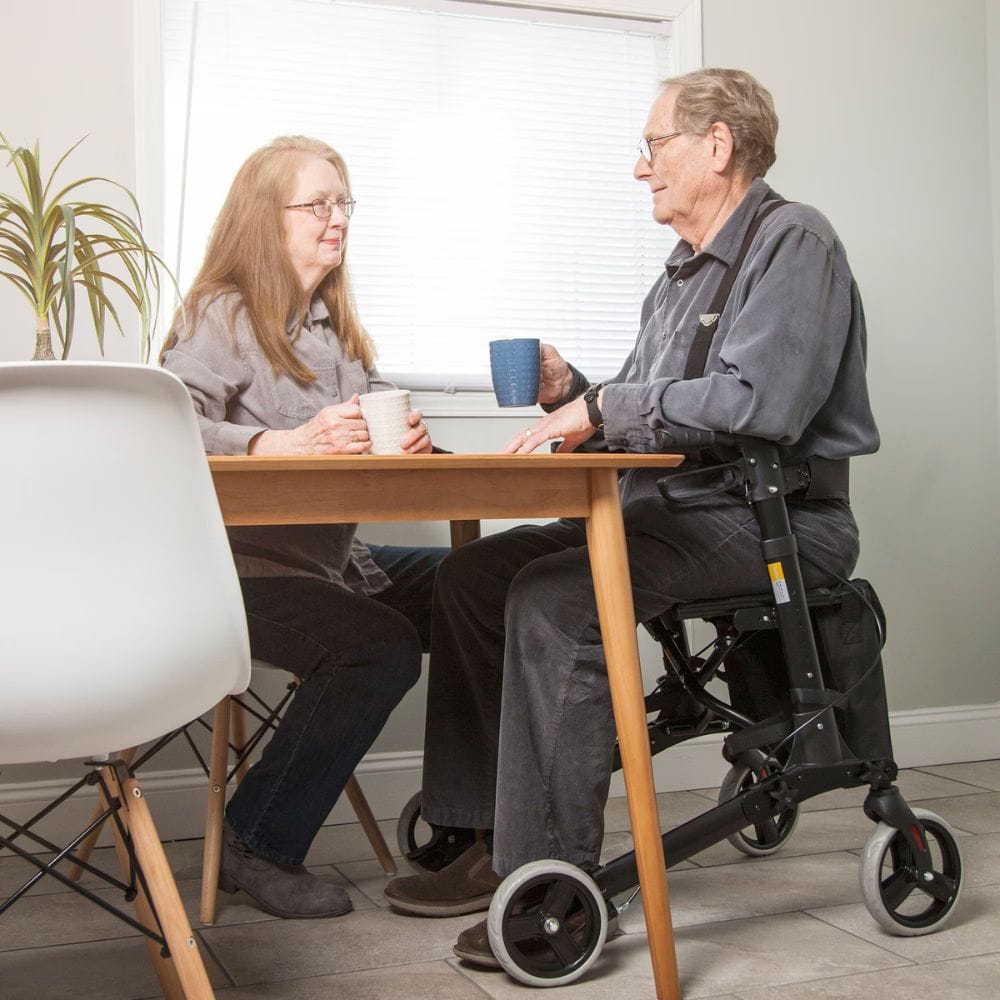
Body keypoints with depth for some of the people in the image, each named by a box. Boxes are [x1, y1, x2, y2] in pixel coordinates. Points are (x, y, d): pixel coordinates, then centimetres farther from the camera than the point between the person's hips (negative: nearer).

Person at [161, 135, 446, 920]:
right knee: (380, 646, -28)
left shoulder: (336, 324, 17)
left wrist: (408, 439, -14)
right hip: (240, 567, -7)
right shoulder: (221, 317, -7)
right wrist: (290, 444, -37)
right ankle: (259, 846, -9)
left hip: (334, 556, 8)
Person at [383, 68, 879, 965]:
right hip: (671, 508, 9)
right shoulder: (681, 276, 21)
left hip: (774, 519, -9)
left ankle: (550, 879, -22)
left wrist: (603, 407, -16)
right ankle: (487, 839, 0)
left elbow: (758, 404, -23)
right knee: (473, 573, -2)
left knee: (554, 596, -29)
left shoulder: (793, 242, -7)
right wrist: (570, 392, 2)